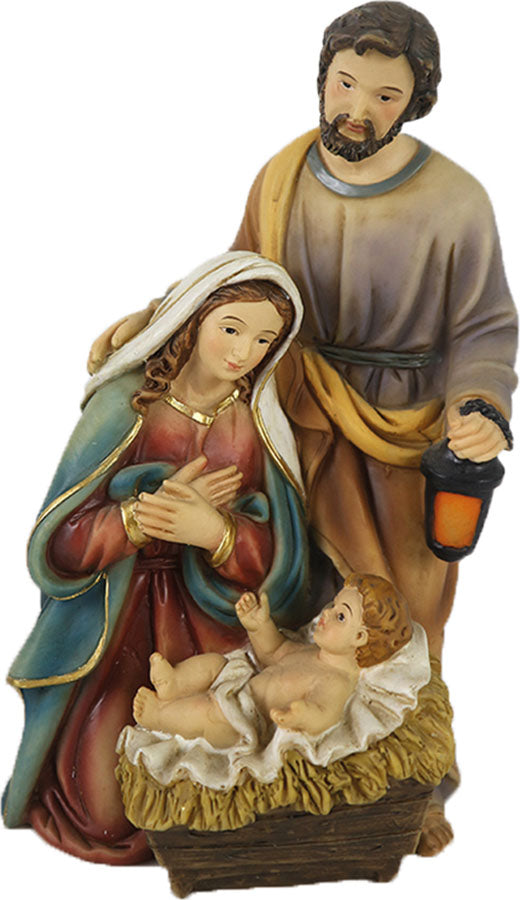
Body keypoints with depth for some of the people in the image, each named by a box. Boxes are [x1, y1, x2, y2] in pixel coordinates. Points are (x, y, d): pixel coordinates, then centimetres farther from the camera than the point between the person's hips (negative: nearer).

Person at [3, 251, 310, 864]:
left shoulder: (258, 428, -1)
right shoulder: (125, 407, -9)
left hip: (208, 626, 2)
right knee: (106, 808, -10)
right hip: (114, 624, -2)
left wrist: (215, 530, -25)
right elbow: (59, 547, -10)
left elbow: (274, 563, -5)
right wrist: (151, 507, -23)